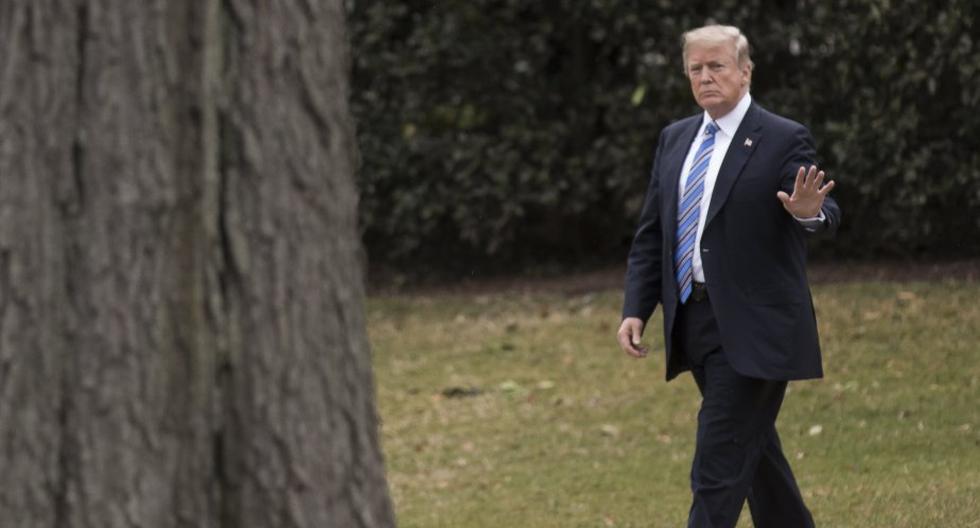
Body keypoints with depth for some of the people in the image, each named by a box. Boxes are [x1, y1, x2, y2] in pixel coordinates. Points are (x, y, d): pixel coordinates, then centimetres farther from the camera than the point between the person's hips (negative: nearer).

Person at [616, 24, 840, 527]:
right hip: (693, 323, 7)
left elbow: (826, 215, -18)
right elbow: (650, 234, 14)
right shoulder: (675, 139, 12)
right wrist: (636, 309, 5)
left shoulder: (783, 140, -7)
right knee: (752, 448, 18)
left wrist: (810, 213, -42)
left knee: (718, 467, -10)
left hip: (753, 329, -7)